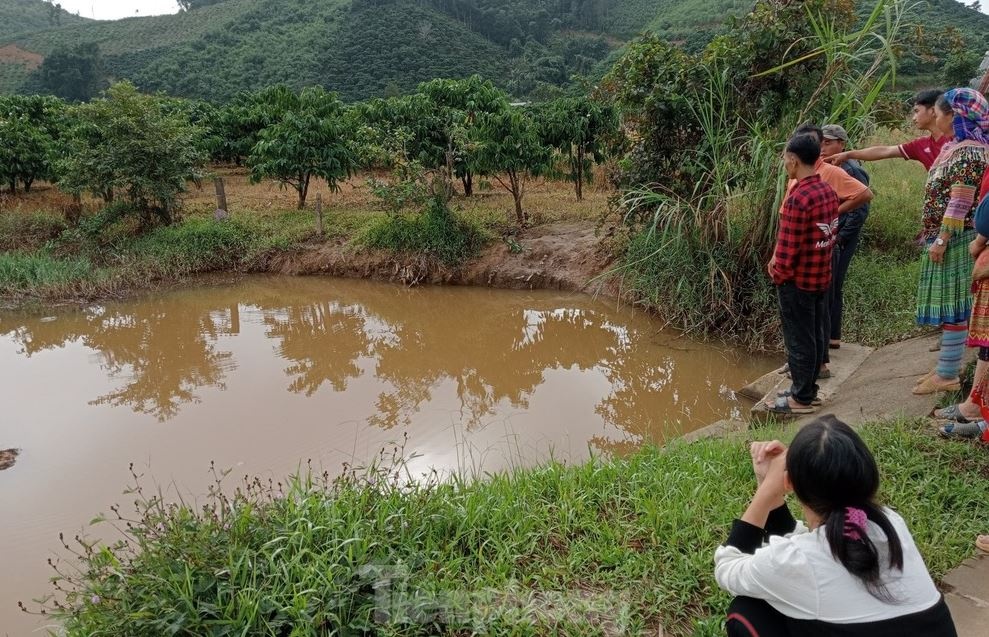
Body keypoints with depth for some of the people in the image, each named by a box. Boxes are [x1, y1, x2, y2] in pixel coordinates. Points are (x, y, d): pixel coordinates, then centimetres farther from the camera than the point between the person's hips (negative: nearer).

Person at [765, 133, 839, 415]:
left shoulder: (798, 199, -24)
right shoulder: (828, 190, 4)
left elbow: (788, 248, -22)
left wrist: (777, 274, -4)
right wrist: (778, 258, 8)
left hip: (798, 281, -8)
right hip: (822, 276, 9)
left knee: (799, 339, 3)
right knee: (816, 335, 17)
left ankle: (801, 399, 14)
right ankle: (808, 388, 30)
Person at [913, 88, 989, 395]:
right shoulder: (954, 147, 13)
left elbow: (961, 203, -22)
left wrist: (941, 240, -22)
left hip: (955, 239, -10)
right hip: (945, 237, 10)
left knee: (952, 306, -4)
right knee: (948, 306, 14)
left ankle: (948, 376, 4)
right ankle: (947, 366, 23)